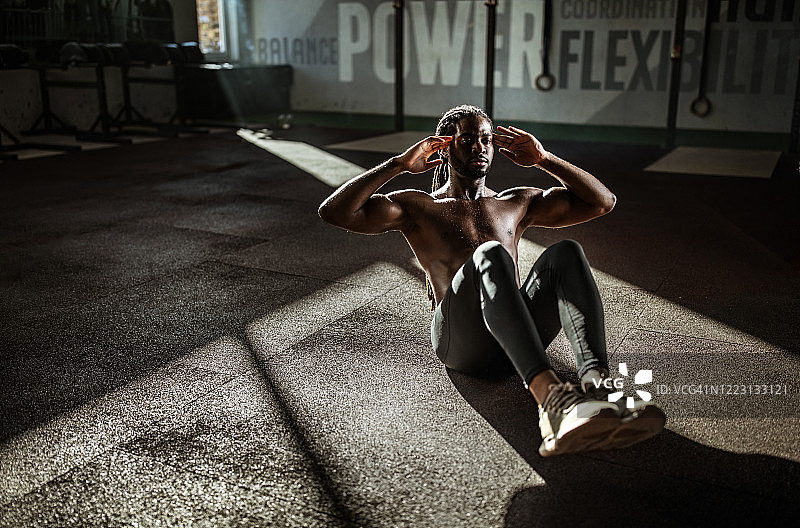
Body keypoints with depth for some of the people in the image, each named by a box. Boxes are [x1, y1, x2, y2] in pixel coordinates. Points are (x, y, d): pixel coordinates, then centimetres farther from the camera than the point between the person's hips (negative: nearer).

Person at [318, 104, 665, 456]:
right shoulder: (418, 207, 20)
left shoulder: (517, 203, 30)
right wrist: (400, 164, 6)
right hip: (459, 341, -3)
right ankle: (551, 397, -56)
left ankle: (596, 385, -49)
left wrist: (543, 159, 17)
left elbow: (602, 201, 24)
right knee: (490, 255, -34)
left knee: (565, 253, -24)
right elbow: (333, 212, 6)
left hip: (520, 334, 4)